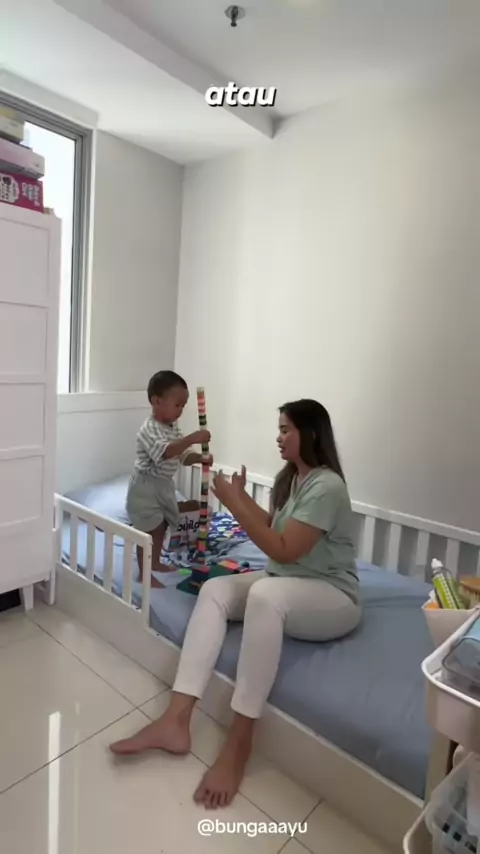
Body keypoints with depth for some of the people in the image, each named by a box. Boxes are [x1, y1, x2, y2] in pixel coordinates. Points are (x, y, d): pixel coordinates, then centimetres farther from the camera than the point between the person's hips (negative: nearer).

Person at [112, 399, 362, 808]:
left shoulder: (327, 487, -21)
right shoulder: (289, 477, 8)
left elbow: (283, 550, -25)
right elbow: (274, 526, 16)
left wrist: (234, 504, -23)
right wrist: (242, 497, 3)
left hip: (332, 597, -9)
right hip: (284, 584, 9)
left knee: (264, 594, -38)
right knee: (214, 589, -13)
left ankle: (239, 743, -27)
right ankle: (177, 720, -19)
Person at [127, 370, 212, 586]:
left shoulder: (174, 428, 5)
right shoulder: (149, 429, -24)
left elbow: (184, 455, 6)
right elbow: (165, 452, -40)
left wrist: (200, 458, -14)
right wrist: (192, 439, -46)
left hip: (165, 486, 9)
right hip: (146, 487, -9)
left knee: (161, 527, 21)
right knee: (149, 531, 0)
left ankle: (155, 562, 40)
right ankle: (144, 574, 14)